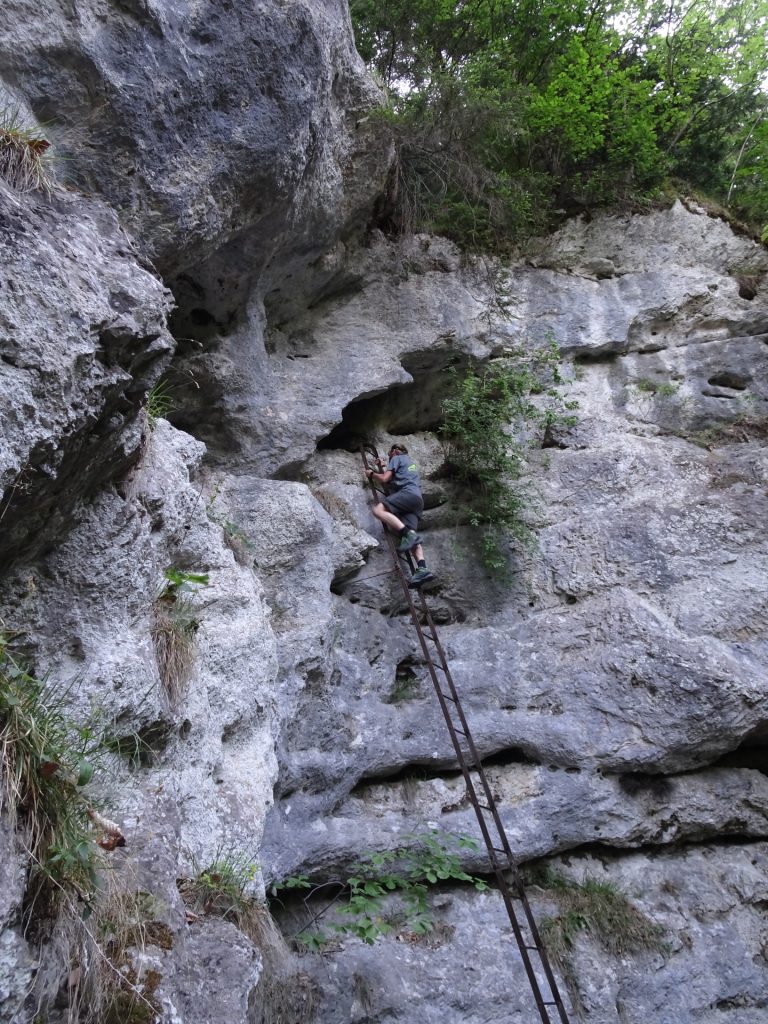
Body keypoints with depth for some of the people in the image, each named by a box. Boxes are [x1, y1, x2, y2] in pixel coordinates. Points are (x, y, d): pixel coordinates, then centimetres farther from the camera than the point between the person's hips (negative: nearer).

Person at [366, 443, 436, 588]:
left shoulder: (396, 458, 13)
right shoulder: (409, 461, 39)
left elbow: (384, 479, 3)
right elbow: (392, 479, 43)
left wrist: (372, 474, 20)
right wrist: (380, 468, 43)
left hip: (408, 493, -8)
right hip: (417, 500, 8)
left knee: (378, 510, -24)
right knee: (411, 538, -8)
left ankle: (408, 534, -38)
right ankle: (422, 569, -29)